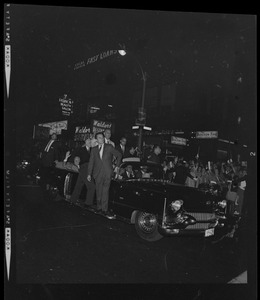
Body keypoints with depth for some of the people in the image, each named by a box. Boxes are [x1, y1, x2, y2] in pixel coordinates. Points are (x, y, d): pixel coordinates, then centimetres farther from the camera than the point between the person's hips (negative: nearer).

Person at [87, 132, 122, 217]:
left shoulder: (109, 147, 5)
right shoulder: (94, 149, 12)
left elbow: (119, 155, 11)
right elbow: (91, 162, 10)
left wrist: (117, 166, 5)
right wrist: (89, 174, 5)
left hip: (107, 173, -2)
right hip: (97, 173, 2)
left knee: (105, 191, -7)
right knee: (98, 191, 5)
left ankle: (104, 209, -4)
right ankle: (99, 207, 17)